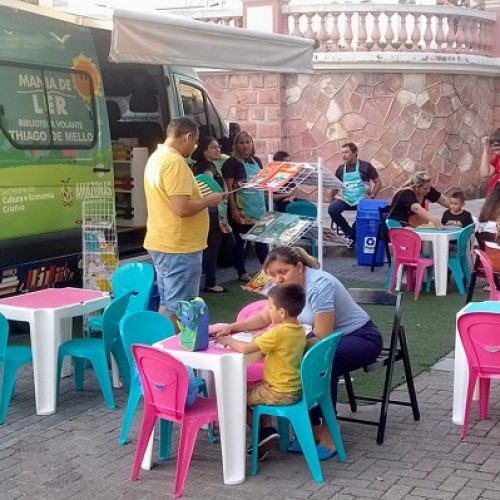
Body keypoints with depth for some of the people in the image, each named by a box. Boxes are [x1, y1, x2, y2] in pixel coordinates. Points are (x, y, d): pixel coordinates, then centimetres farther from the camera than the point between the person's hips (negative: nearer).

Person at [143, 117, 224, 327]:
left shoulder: (156, 157, 12)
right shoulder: (175, 162, -19)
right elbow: (181, 209, -26)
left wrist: (200, 197, 16)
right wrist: (209, 200, -10)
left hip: (161, 243, 10)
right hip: (178, 247, -10)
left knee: (167, 305, 17)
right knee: (178, 310, -4)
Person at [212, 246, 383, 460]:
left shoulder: (320, 286, -29)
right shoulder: (288, 285, -5)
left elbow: (322, 338, -27)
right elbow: (263, 319, 2)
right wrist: (231, 327, -13)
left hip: (362, 337, -8)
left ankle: (327, 434, -21)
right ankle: (312, 427, -6)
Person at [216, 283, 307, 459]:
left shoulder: (277, 333, -25)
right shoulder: (299, 330, 0)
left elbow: (244, 348, -23)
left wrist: (227, 340, -7)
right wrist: (262, 338, 2)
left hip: (280, 393, -8)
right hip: (295, 389, 8)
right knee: (254, 389, 28)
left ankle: (264, 433, 12)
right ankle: (268, 430, 16)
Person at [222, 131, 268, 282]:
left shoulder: (256, 161, 11)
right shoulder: (231, 163, -8)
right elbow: (229, 188, -13)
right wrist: (234, 209, -18)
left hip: (258, 208, 6)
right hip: (242, 209, -6)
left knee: (262, 239, 10)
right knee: (241, 241, 1)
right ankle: (242, 273, 11)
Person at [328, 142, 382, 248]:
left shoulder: (365, 166, 3)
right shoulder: (341, 169, 12)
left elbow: (378, 182, 6)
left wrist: (372, 196, -5)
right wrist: (334, 198, 4)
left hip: (361, 199, -3)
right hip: (345, 199, 3)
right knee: (332, 209, -28)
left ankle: (352, 235, -9)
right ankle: (349, 232, -6)